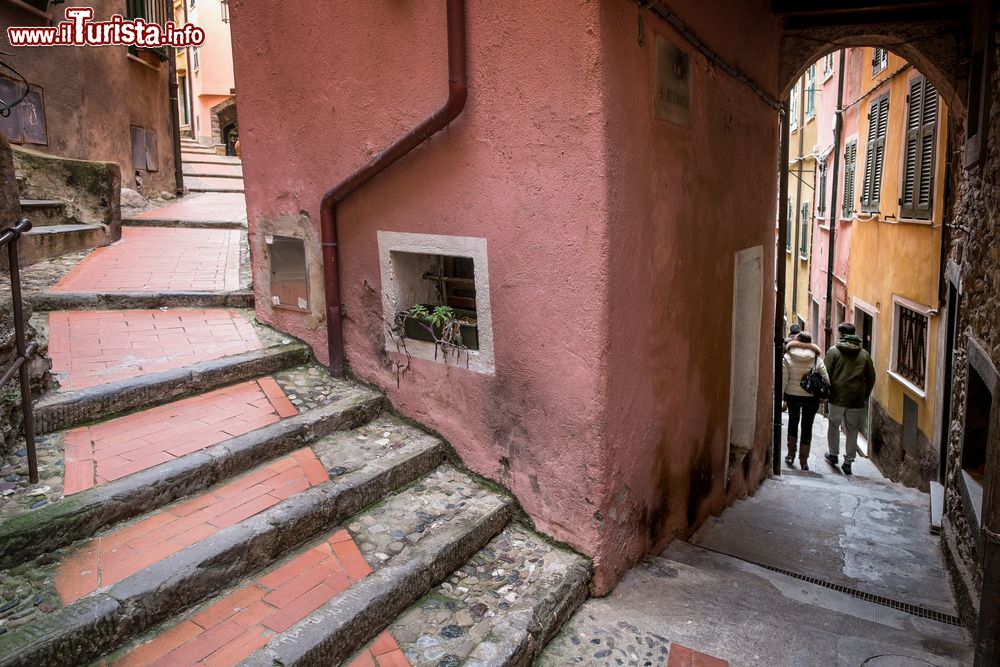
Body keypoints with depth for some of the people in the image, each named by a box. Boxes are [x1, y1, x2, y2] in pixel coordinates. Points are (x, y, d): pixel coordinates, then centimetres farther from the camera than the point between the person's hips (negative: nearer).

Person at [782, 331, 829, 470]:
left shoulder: (788, 357, -8)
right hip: (811, 398, 0)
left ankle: (791, 455, 28)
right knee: (807, 427, 10)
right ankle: (803, 461, 14)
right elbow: (826, 380, -5)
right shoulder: (817, 358, -5)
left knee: (793, 422, 23)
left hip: (792, 396, 0)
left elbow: (783, 380, -9)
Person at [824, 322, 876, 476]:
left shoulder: (833, 351, -5)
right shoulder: (864, 354, 4)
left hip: (837, 398, -2)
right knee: (852, 431, 10)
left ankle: (834, 455, 28)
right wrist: (866, 395, 17)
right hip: (857, 400, 2)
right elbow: (871, 378, 7)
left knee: (833, 426, 18)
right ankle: (848, 461, 11)